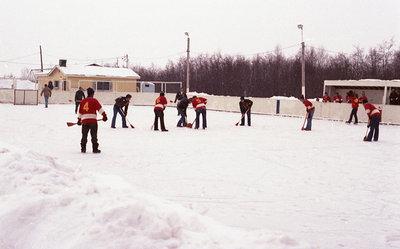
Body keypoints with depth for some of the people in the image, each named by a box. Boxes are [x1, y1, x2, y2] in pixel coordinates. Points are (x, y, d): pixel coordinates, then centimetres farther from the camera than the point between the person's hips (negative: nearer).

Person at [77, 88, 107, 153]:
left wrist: (79, 120, 31)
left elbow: (80, 111, 23)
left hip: (84, 120, 4)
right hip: (92, 120, -4)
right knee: (94, 135, -1)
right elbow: (99, 108, -9)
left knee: (84, 135, 11)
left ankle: (83, 148, 11)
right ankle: (95, 149, -2)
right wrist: (104, 115, -12)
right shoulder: (94, 100, 2)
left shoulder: (83, 101, 18)